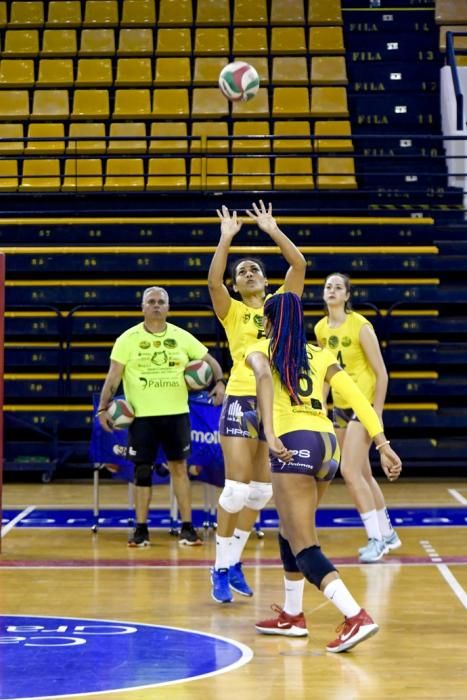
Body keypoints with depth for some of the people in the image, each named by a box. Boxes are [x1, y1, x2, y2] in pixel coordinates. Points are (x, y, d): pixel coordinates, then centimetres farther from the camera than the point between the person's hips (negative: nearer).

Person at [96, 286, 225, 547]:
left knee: (179, 467, 4)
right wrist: (103, 408, -14)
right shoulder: (128, 339, -1)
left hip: (176, 413, 2)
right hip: (141, 416, -1)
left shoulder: (182, 337, 5)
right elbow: (114, 375, -5)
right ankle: (141, 528, 10)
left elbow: (210, 361, 10)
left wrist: (219, 381, -9)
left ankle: (187, 527, 9)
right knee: (142, 471, 2)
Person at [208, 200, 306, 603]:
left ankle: (233, 563, 21)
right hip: (242, 401, -4)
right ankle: (221, 569, 1)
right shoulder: (232, 311, 4)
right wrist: (226, 238, -17)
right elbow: (213, 279, -14)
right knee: (237, 486, -10)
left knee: (262, 489, 8)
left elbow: (299, 265, 1)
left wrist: (273, 230, -3)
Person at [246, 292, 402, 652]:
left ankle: (356, 617, -22)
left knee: (305, 547, -5)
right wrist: (383, 445, 3)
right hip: (329, 443, 6)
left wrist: (270, 434, -26)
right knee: (290, 531, 25)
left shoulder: (262, 349, 9)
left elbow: (264, 376, -16)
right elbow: (358, 398, 8)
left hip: (295, 445, -6)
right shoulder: (321, 355, 20)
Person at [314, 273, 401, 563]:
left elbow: (382, 374, -13)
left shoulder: (360, 326, -14)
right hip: (340, 407, 7)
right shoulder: (321, 329, 5)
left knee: (350, 471, -15)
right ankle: (388, 534, 26)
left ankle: (376, 538, -6)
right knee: (363, 475, 12)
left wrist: (377, 414, -17)